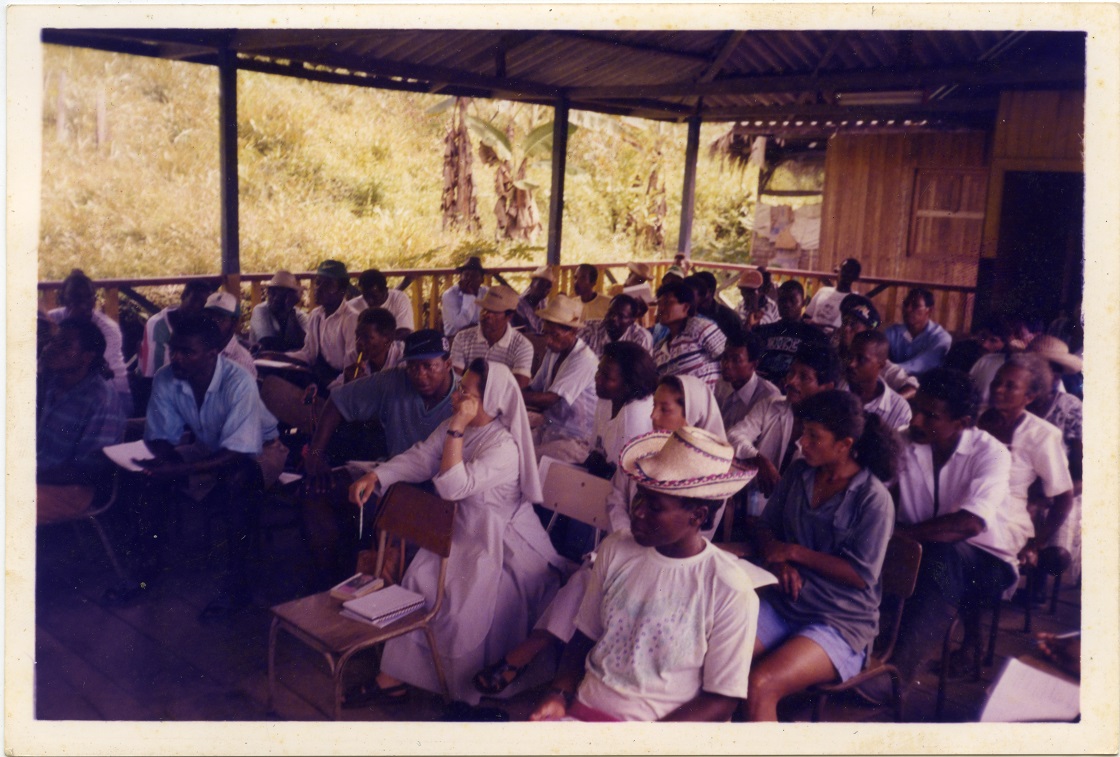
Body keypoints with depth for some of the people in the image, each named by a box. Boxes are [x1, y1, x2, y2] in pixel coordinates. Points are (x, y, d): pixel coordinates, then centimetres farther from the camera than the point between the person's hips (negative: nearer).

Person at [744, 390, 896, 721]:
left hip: (841, 622, -5)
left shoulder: (874, 499, -11)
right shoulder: (799, 473, 6)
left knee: (759, 685, -29)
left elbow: (862, 575, -13)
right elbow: (764, 525, 13)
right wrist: (778, 559, -9)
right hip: (782, 604, 5)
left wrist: (795, 552, -13)